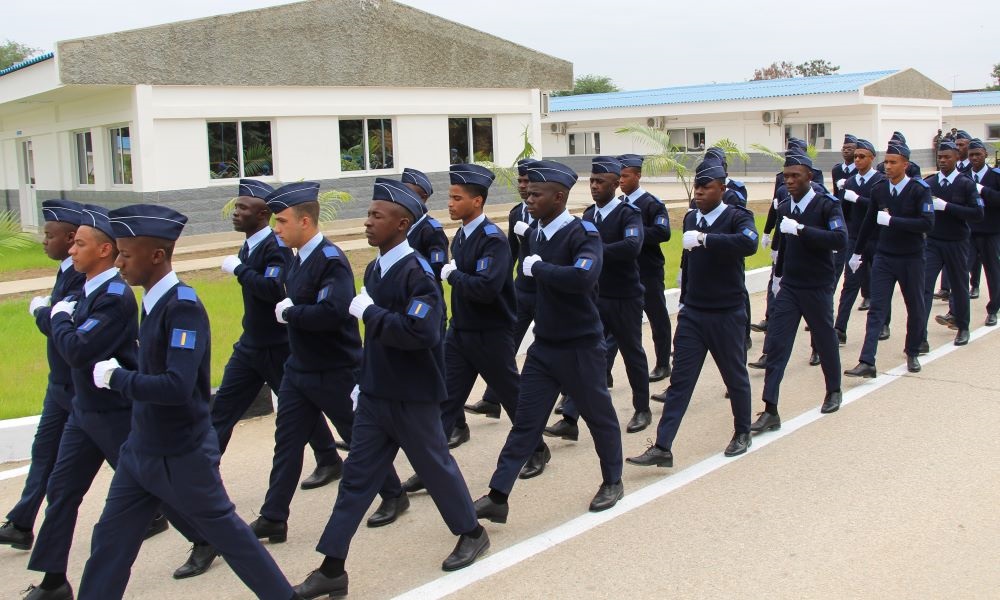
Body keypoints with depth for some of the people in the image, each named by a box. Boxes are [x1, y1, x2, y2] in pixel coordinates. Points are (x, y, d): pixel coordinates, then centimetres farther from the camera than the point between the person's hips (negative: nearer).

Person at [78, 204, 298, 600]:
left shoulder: (183, 307, -22)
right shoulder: (154, 301, 4)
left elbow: (178, 387, -31)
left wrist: (117, 377, -21)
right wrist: (122, 375, 2)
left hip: (181, 456, -8)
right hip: (141, 449, 8)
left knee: (224, 531, 8)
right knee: (110, 540, 13)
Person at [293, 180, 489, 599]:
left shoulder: (417, 272, -18)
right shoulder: (374, 270, 7)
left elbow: (420, 332, -32)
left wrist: (369, 312, -24)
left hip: (412, 397, -7)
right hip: (376, 394, 7)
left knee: (434, 466, 10)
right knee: (357, 475, 7)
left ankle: (471, 533, 34)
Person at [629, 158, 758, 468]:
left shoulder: (737, 217, -10)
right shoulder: (690, 219, 8)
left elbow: (748, 244, -33)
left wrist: (704, 239, -39)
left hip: (727, 314, -4)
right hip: (692, 314, 4)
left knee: (735, 376, 12)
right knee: (680, 380, 0)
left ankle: (743, 433, 34)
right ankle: (662, 447, -2)